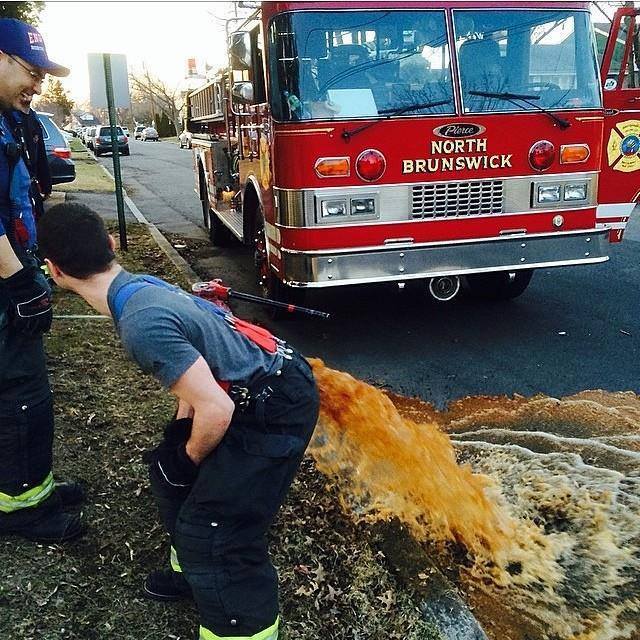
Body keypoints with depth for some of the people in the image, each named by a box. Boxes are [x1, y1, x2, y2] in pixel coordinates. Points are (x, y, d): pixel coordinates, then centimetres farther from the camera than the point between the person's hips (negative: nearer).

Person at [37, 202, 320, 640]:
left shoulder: (141, 324, -27)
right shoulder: (143, 286, 3)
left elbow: (215, 411, -27)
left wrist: (188, 459, -6)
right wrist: (178, 437, 15)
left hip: (278, 409, -10)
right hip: (259, 389, 10)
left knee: (213, 531, -8)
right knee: (169, 468, 21)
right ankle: (198, 569, 41)